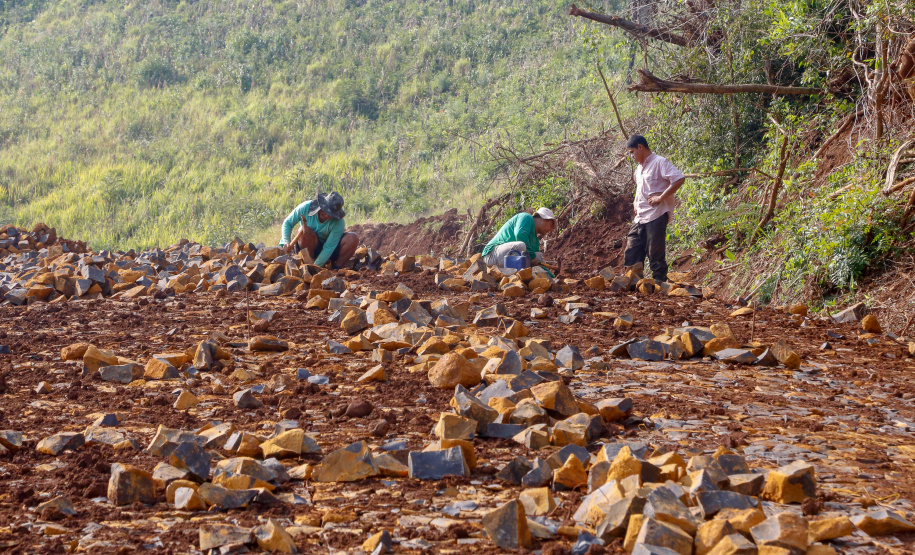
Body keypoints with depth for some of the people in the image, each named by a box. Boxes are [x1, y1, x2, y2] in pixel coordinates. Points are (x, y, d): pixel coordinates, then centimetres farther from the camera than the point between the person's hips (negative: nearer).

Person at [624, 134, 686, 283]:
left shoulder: (659, 162, -8)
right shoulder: (640, 168, 20)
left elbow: (679, 179, -20)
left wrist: (660, 198, -21)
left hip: (656, 215, -9)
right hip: (640, 218, 9)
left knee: (655, 254, -5)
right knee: (632, 253, 7)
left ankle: (659, 282, 1)